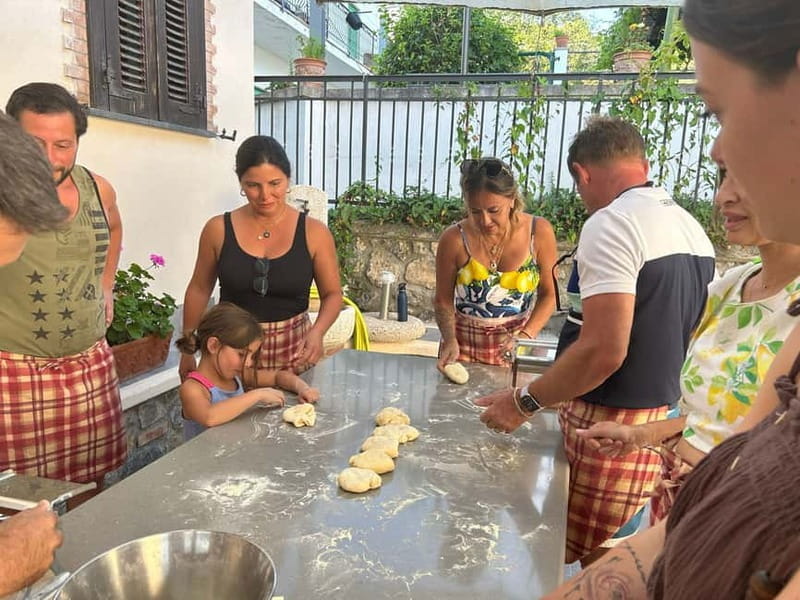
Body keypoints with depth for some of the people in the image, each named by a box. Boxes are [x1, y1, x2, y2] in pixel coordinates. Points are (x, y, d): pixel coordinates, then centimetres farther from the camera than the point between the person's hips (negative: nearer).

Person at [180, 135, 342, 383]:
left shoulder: (314, 232, -6)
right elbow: (199, 289, 8)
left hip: (293, 352, 0)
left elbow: (332, 294, 2)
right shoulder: (218, 229, -3)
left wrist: (317, 331, -17)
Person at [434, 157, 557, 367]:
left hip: (515, 350, 1)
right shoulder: (455, 239, -13)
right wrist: (450, 341, -18)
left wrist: (526, 335, -15)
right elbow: (443, 301, -3)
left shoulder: (539, 232, -11)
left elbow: (548, 294, -2)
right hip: (463, 347, 0)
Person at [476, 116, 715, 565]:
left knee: (594, 567, 6)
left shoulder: (611, 224, -17)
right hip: (666, 422, 9)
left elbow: (603, 351, -25)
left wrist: (525, 402, -13)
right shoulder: (693, 228, 10)